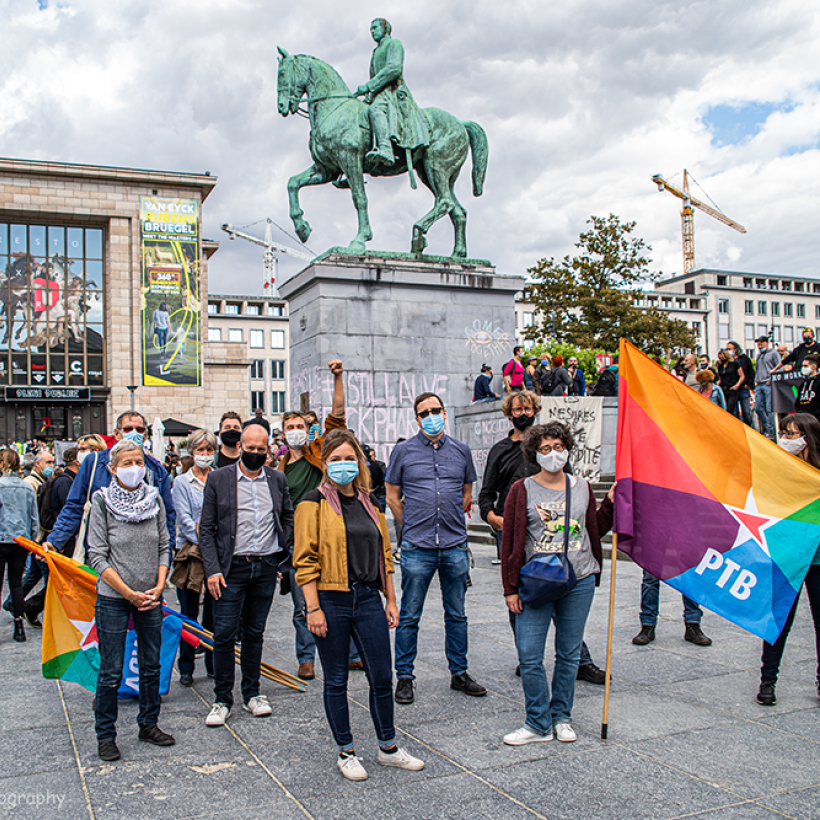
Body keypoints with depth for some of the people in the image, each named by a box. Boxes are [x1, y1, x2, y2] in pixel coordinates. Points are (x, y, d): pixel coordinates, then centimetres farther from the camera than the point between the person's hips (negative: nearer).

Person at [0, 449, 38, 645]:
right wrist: (31, 542, 19)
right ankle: (19, 626, 11)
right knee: (16, 583, 11)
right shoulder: (28, 488, 6)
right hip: (21, 541, 4)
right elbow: (34, 519, 10)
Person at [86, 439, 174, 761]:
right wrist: (129, 593, -13)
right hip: (113, 599, -3)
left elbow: (164, 547, 7)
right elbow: (97, 556, -9)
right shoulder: (102, 501, -8)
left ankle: (148, 723, 29)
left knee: (151, 665, 13)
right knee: (111, 672, 3)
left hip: (150, 599, 4)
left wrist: (158, 587, -5)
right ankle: (105, 735, 18)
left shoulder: (154, 499, 2)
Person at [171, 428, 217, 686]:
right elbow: (184, 518, -5)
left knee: (214, 611, 7)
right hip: (190, 551, -2)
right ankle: (186, 667, 14)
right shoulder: (181, 482, 3)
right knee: (189, 613, 4)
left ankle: (213, 664, 18)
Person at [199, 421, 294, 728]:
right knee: (224, 635, -2)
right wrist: (213, 570, -9)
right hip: (231, 568, -2)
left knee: (254, 633, 12)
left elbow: (289, 517, 20)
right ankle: (222, 700, 11)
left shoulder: (277, 479, 7)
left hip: (265, 568, 3)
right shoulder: (218, 478, -2)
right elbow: (206, 528, -2)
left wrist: (281, 547, 6)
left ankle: (252, 694, 23)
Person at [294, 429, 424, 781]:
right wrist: (313, 608, -14)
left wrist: (390, 600, 13)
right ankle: (346, 752, 24)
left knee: (382, 677, 8)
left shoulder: (369, 502, 11)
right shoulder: (314, 503, -5)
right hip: (331, 602, -4)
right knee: (336, 681, 8)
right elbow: (305, 559, -9)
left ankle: (388, 748, 26)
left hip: (368, 598, 5)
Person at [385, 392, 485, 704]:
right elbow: (392, 497, 6)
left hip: (455, 546, 3)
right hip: (417, 548, -2)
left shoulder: (461, 450, 7)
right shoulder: (404, 451, 0)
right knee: (409, 616, 4)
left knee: (457, 615, 12)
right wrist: (413, 527, 6)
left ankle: (459, 674, 25)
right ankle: (404, 677, 16)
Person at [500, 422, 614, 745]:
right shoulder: (522, 490, -2)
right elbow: (509, 542, -1)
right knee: (529, 656, -4)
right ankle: (539, 724, 12)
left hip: (579, 583, 2)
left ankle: (562, 717, 27)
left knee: (569, 654, 11)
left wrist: (610, 502, 1)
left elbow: (596, 529, 15)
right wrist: (510, 588, -4)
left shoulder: (582, 487, 7)